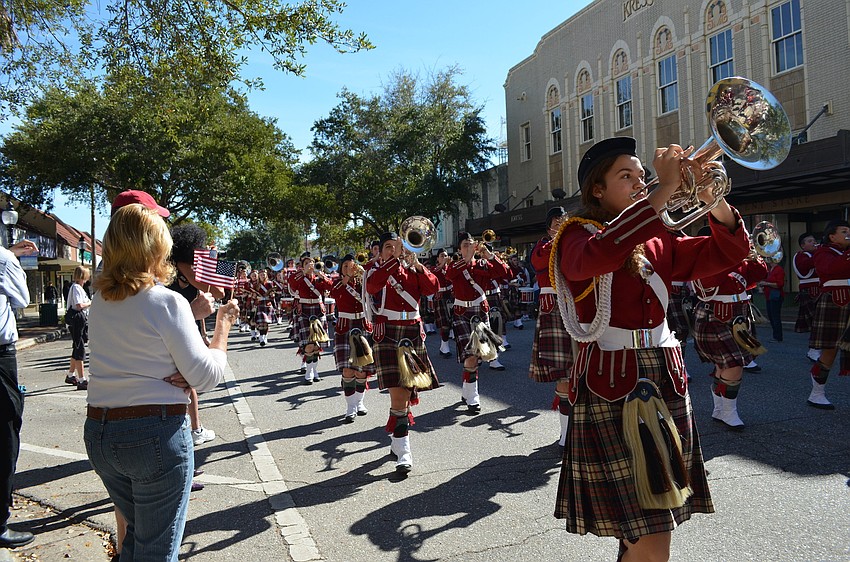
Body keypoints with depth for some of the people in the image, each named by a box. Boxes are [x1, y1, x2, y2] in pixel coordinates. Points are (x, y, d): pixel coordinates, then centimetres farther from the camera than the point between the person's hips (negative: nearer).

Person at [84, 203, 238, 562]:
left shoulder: (100, 302, 5)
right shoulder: (166, 302, -16)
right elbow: (208, 376, -14)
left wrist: (193, 313, 10)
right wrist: (223, 324, -1)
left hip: (98, 433, 7)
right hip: (156, 435, -7)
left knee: (137, 532, 26)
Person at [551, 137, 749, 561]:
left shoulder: (657, 242, 15)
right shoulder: (578, 234, -3)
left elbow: (727, 252, 10)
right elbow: (598, 255, -27)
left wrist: (713, 196, -6)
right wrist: (666, 189, -25)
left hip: (665, 384, 7)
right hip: (610, 389, -6)